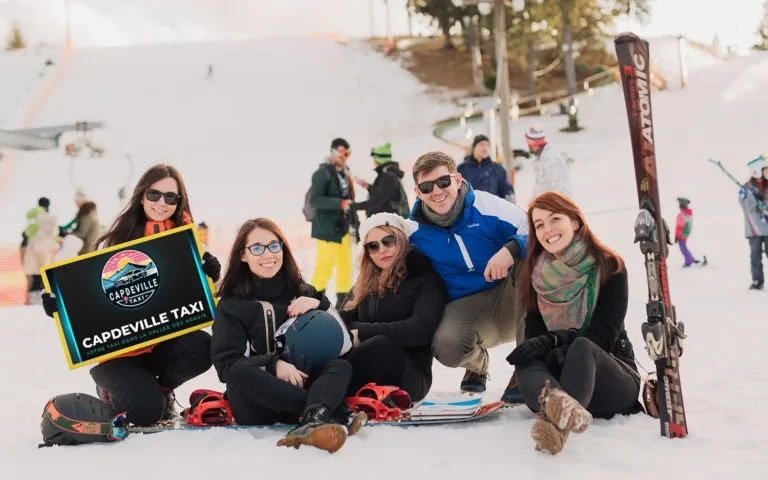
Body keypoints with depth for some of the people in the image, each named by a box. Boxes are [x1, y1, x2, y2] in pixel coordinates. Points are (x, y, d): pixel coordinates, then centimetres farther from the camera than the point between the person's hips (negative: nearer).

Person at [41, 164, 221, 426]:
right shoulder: (117, 240, -4)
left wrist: (210, 276, -17)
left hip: (164, 341, 3)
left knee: (202, 346, -30)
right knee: (147, 410, -24)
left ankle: (161, 388, 4)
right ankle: (113, 386, 14)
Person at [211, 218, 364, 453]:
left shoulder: (303, 293, 14)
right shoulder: (232, 305, 6)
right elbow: (226, 364, -6)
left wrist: (319, 306, -8)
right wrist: (273, 364, -22)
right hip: (258, 403, -2)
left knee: (342, 366, -25)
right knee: (239, 371, -33)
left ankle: (315, 420, -60)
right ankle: (334, 414, -42)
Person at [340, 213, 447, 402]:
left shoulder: (427, 280, 2)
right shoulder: (364, 285, 19)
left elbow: (422, 328, -15)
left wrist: (362, 333, -18)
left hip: (409, 376, -4)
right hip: (365, 376, 4)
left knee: (382, 344, -36)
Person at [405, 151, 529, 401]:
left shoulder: (487, 206, -13)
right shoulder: (415, 231, -4)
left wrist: (511, 249, -36)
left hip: (512, 299, -1)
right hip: (466, 308, 1)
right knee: (446, 346, -32)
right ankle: (477, 364, 11)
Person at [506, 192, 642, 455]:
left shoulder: (609, 266, -4)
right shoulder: (536, 277, 7)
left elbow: (604, 336, -12)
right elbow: (534, 335, -1)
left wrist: (551, 341, -27)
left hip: (614, 383, -3)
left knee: (582, 347, -35)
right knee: (526, 361, -28)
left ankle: (555, 422, -68)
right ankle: (553, 401, -65)